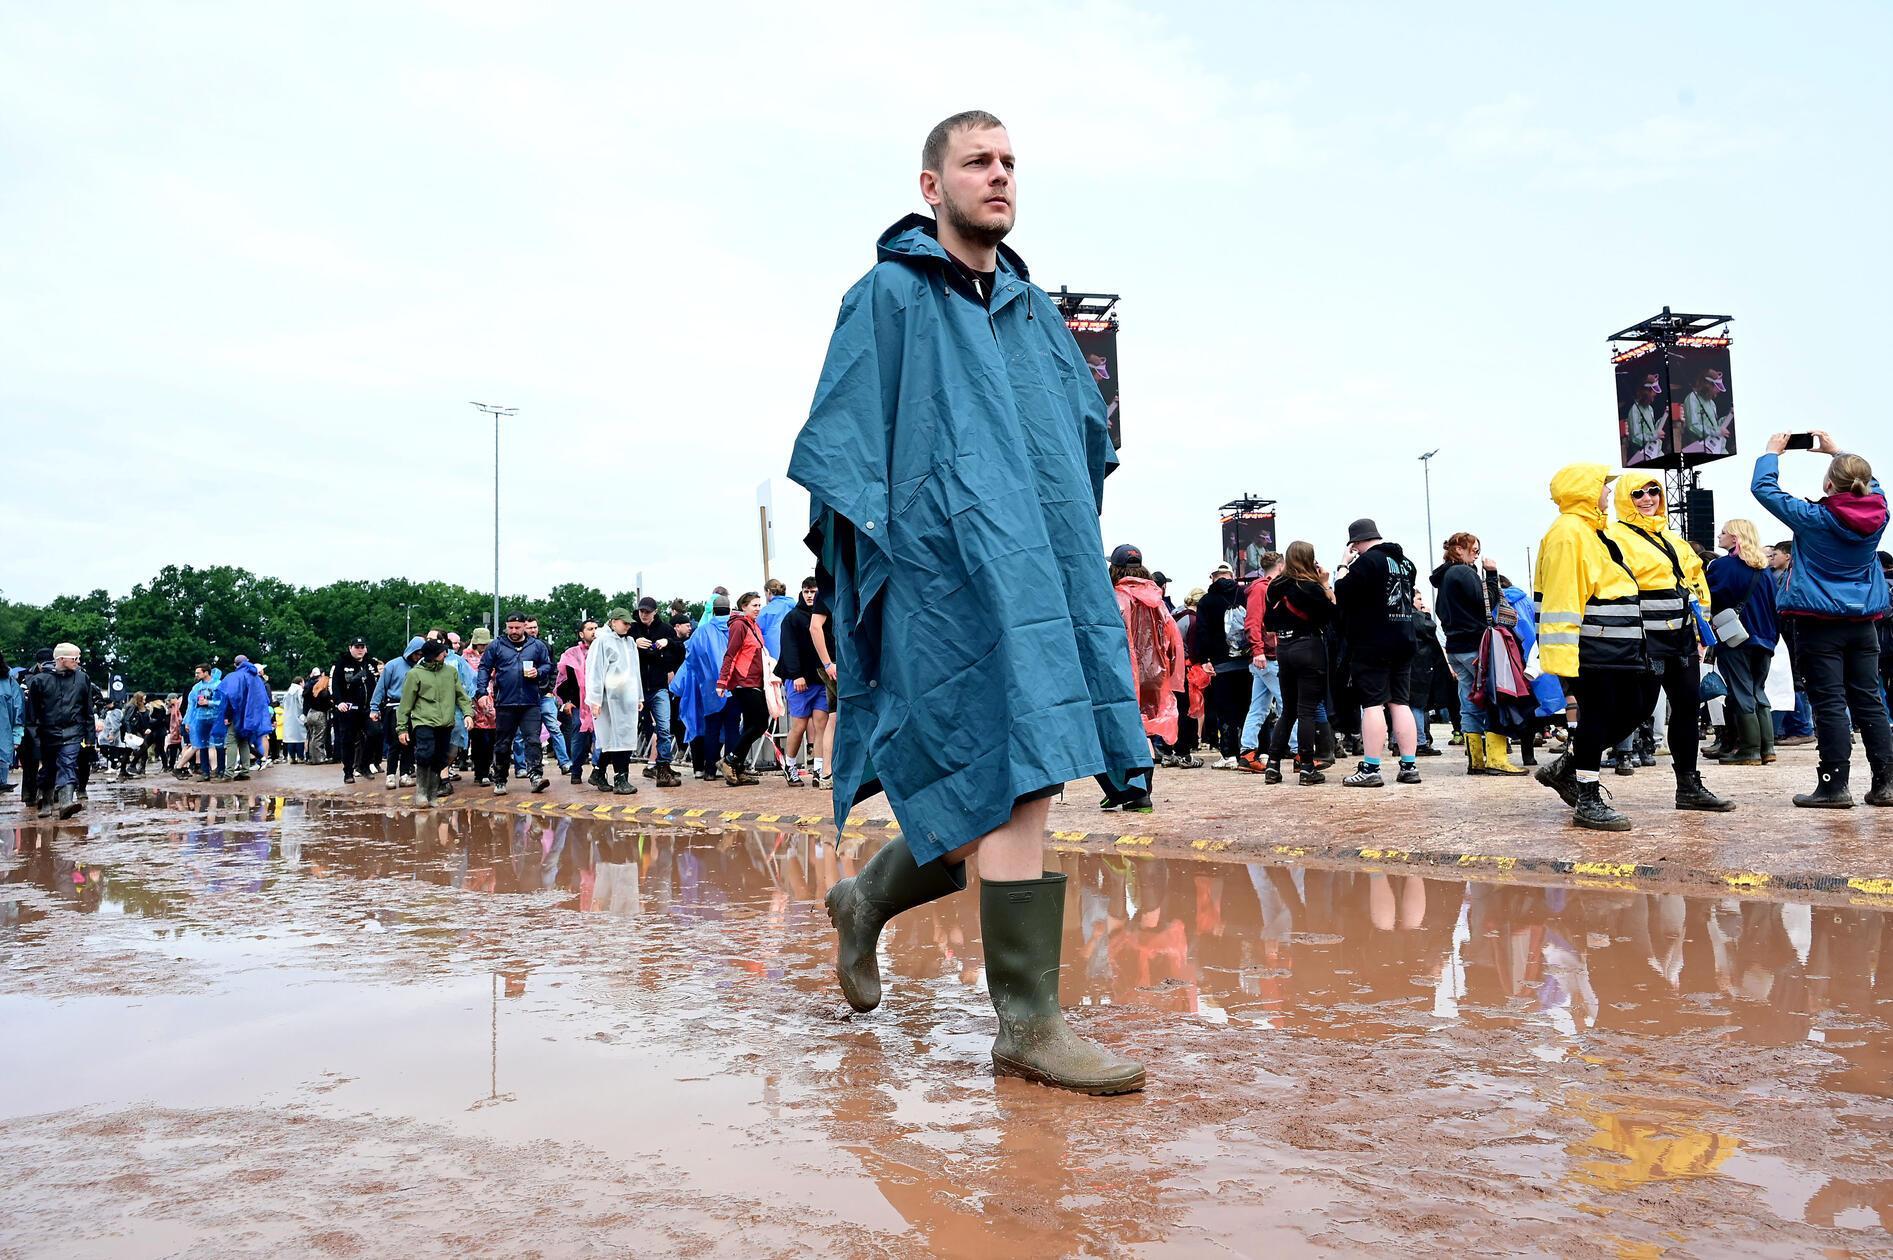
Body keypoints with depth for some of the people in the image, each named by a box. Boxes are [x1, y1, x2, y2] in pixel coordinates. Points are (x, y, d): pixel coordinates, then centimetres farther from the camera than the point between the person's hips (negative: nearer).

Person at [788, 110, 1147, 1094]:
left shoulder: (1036, 311, 24)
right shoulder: (889, 296, 5)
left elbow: (1089, 436, 28)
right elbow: (843, 442, -1)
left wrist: (1075, 551, 16)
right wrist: (866, 560, -9)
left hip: (1044, 571, 7)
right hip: (950, 575, -7)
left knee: (1005, 787, 6)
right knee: (1017, 781, -14)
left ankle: (868, 898, 30)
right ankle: (1028, 1025, -5)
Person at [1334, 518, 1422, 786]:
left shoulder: (1367, 560, -12)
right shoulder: (1406, 562, 13)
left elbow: (1342, 594, -15)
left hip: (1372, 644, -7)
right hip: (1404, 642, 7)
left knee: (1373, 704, -7)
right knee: (1401, 703, 9)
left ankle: (1370, 769, -8)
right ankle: (1409, 766, 9)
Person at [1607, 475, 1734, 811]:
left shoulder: (1672, 538, 19)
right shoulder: (1617, 537, -6)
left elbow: (1697, 584, 24)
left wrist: (1700, 633, 17)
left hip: (1682, 635, 8)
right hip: (1646, 636, -8)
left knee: (1687, 705, 9)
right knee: (1640, 707, -9)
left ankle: (1689, 786, 18)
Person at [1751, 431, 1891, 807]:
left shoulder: (1813, 518, -14)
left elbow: (1763, 487, -4)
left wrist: (1772, 452, 11)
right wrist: (1837, 452, 29)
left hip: (1820, 624, -5)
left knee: (1829, 703, -3)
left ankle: (1835, 786, -2)